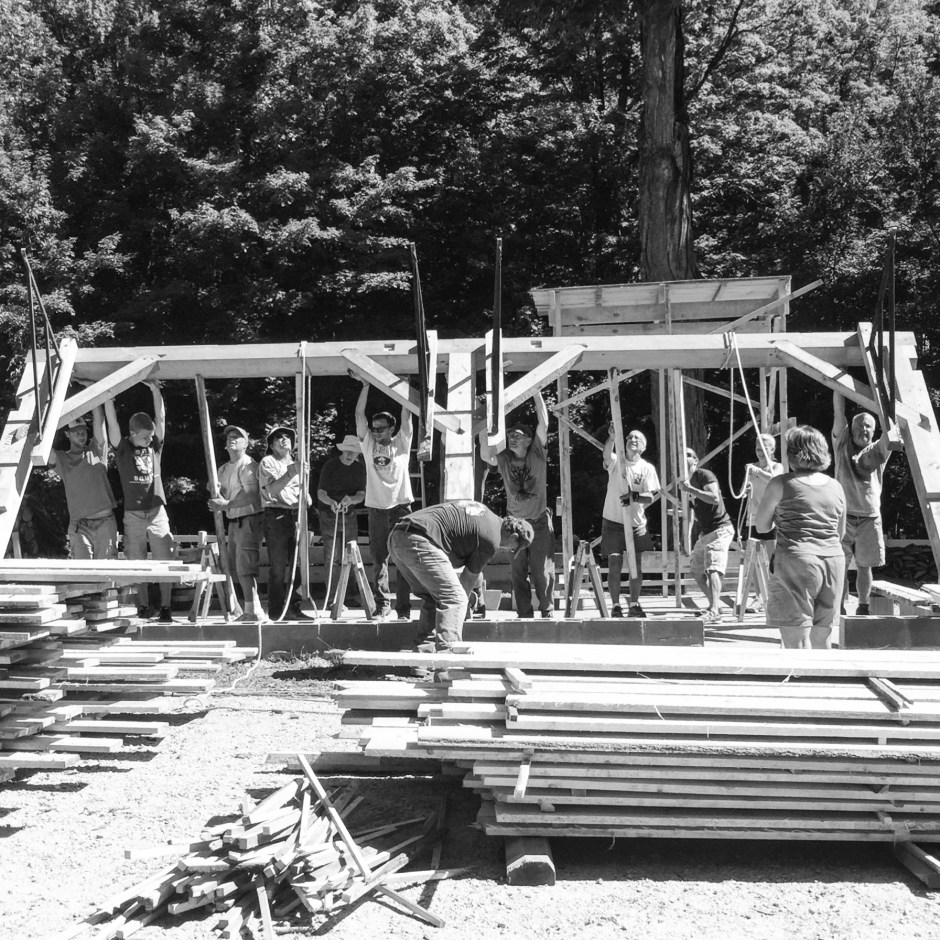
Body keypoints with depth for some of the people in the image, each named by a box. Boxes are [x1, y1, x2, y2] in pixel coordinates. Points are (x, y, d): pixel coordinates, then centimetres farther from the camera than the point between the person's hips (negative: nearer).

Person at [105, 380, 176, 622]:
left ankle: (165, 608, 2)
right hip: (133, 514, -1)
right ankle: (144, 607, 12)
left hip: (157, 513, 1)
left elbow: (161, 418, 1)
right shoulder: (122, 449, 2)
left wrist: (155, 390, -6)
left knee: (163, 562, -3)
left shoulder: (155, 446, 7)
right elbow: (112, 421, -6)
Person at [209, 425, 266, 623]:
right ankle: (251, 609, 18)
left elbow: (251, 495, -19)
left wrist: (226, 505, -23)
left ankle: (254, 611, -10)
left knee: (246, 566, -12)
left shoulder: (248, 465, -9)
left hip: (249, 519, -9)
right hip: (233, 521, 9)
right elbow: (221, 495, 15)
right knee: (236, 567, 10)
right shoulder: (223, 469, 17)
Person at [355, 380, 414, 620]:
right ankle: (382, 605, 12)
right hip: (376, 508, 2)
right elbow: (359, 415, 5)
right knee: (379, 560, 5)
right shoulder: (368, 444, 10)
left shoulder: (402, 443, 7)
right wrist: (365, 386, 1)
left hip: (401, 507, -2)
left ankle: (404, 608, 0)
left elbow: (406, 416, 0)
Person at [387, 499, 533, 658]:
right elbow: (470, 577, 9)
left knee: (432, 598, 18)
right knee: (453, 598, -6)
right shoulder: (492, 539, -1)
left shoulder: (482, 510, 24)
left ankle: (423, 651, 15)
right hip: (417, 542, -10)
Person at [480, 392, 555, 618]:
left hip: (539, 521, -2)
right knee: (517, 572, 4)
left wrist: (535, 391, -13)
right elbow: (485, 456, -19)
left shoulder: (536, 453, -4)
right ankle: (524, 615, 13)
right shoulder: (503, 459, 0)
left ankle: (547, 612, 12)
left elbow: (543, 422, -12)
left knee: (542, 571, 0)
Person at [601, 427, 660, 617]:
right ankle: (615, 606, 5)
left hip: (636, 523, 2)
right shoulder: (615, 461, -3)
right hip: (613, 521, -2)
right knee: (614, 564, -3)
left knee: (637, 566, 5)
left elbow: (651, 496, -7)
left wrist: (635, 496, -28)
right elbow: (606, 454, -27)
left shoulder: (647, 468, 0)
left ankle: (634, 605, 17)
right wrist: (612, 437, -46)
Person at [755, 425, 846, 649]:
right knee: (822, 642, 15)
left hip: (797, 561, -6)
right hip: (833, 561, 6)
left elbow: (761, 525, 5)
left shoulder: (782, 484, -3)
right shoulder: (836, 487, 11)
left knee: (795, 642, -5)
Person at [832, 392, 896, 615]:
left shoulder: (877, 451, 9)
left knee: (864, 567, 7)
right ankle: (840, 609, 3)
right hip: (843, 516, -1)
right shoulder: (842, 446, 7)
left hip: (870, 517, 1)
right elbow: (838, 411, 1)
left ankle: (863, 608, 20)